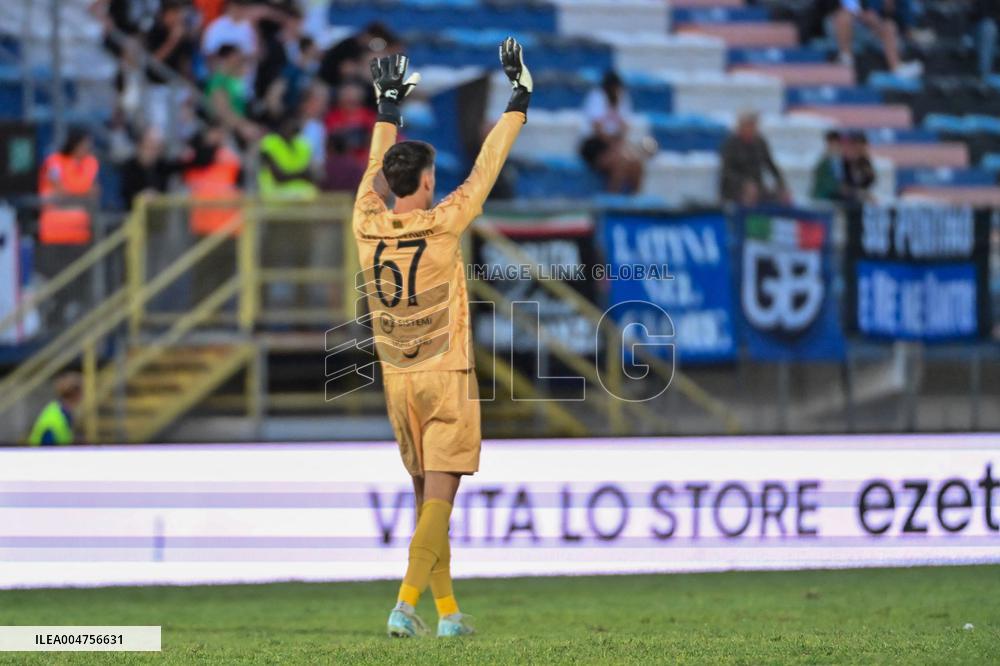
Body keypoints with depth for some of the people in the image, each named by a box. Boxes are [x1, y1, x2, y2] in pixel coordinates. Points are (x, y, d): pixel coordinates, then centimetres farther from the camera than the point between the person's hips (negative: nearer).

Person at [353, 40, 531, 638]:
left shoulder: (367, 226, -3)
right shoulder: (443, 224, -13)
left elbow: (376, 167, 15)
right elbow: (488, 166, -5)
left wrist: (389, 107, 28)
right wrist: (519, 100, 4)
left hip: (397, 382, 5)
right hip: (446, 379, -5)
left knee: (428, 498, 12)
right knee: (439, 499, -7)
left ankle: (446, 610, 12)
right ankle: (406, 604, -20)